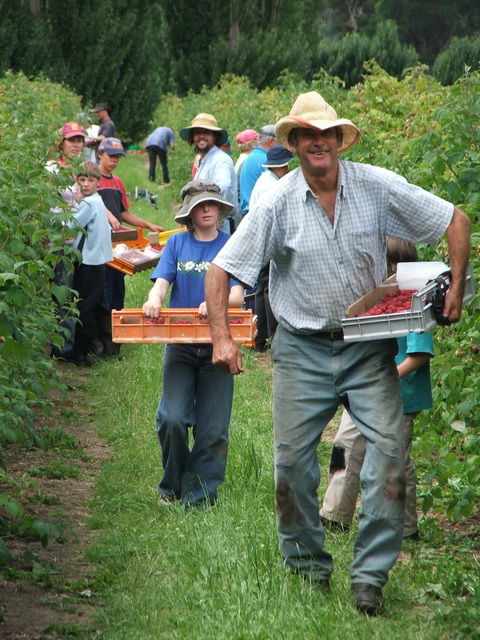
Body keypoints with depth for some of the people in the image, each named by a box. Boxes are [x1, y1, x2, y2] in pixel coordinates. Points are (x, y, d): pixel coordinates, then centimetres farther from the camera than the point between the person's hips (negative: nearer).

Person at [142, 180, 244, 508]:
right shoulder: (177, 243, 9)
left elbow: (237, 296, -5)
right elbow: (162, 281, 1)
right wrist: (155, 299, -24)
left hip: (217, 345, 0)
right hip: (180, 343, 1)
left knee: (212, 426, -1)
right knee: (172, 418, -11)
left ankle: (200, 494, 9)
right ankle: (171, 487, 9)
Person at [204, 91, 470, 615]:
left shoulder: (377, 187, -5)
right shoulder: (277, 203, -6)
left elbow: (455, 221, 3)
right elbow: (221, 269, -3)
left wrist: (456, 289, -4)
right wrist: (221, 337, -12)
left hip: (368, 347, 0)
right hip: (302, 350, 0)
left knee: (388, 446, -15)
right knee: (293, 457, -1)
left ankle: (370, 576, -9)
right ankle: (307, 565, 19)